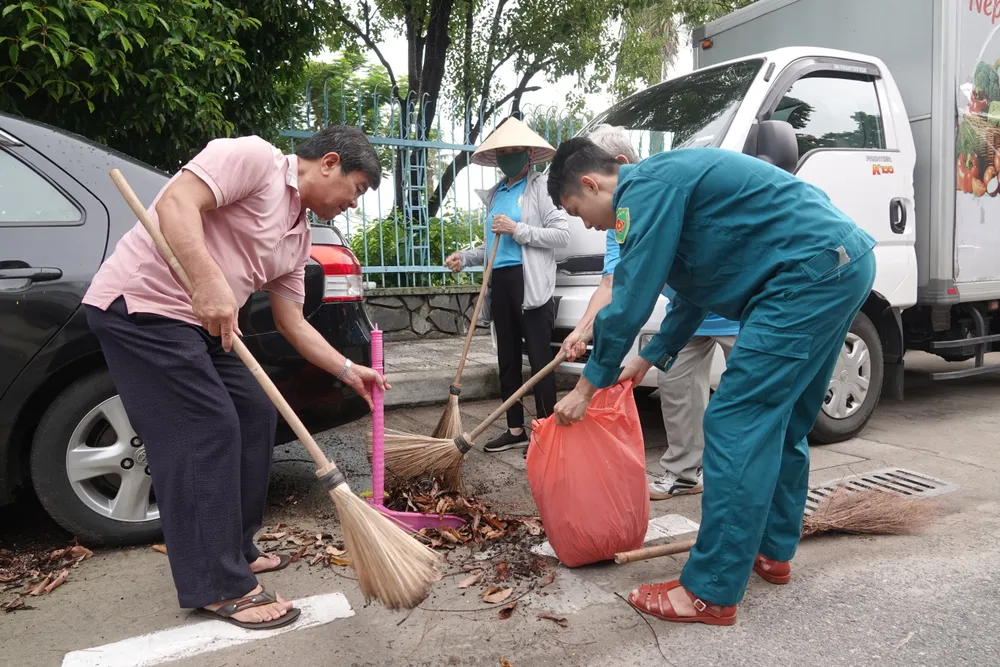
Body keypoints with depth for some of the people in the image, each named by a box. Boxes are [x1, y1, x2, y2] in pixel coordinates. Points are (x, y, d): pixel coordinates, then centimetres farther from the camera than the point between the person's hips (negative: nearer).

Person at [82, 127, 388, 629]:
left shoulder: (298, 236, 13)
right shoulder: (254, 157, -10)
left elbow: (292, 324, 16)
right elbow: (175, 201, -23)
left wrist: (347, 371, 13)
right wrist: (209, 282, -34)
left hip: (197, 321, 10)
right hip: (139, 303, -10)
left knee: (255, 416, 8)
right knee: (207, 429, -13)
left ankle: (235, 551, 20)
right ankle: (218, 586, -2)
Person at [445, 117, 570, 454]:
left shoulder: (541, 186, 0)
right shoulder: (495, 194, 19)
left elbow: (562, 234, -10)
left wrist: (518, 230, -14)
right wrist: (465, 258, 10)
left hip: (530, 281, -7)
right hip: (500, 281, 8)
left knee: (539, 358, -4)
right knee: (507, 358, 11)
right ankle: (515, 429, 21)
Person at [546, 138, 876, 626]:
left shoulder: (647, 187, -11)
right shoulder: (667, 183, 21)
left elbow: (630, 301, -14)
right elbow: (693, 291, 28)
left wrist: (588, 386, -3)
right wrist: (648, 359, 32)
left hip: (809, 271, -11)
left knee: (736, 424, -10)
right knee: (782, 423, 18)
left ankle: (712, 593, -3)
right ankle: (772, 552, 31)